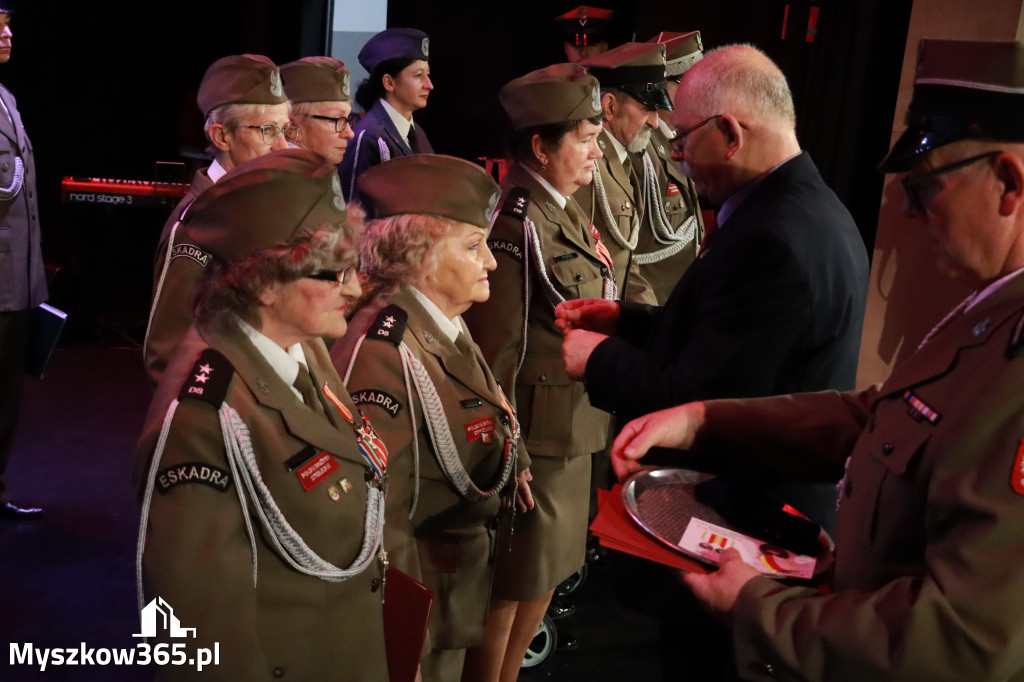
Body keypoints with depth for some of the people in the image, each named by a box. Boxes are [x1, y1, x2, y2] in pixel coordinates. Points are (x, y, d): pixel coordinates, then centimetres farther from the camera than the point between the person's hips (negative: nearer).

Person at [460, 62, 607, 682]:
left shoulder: (564, 208, 8)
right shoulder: (517, 224, -21)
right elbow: (494, 347, -21)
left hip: (575, 423, 10)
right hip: (537, 432, -9)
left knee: (550, 568, 21)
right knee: (512, 582, 8)